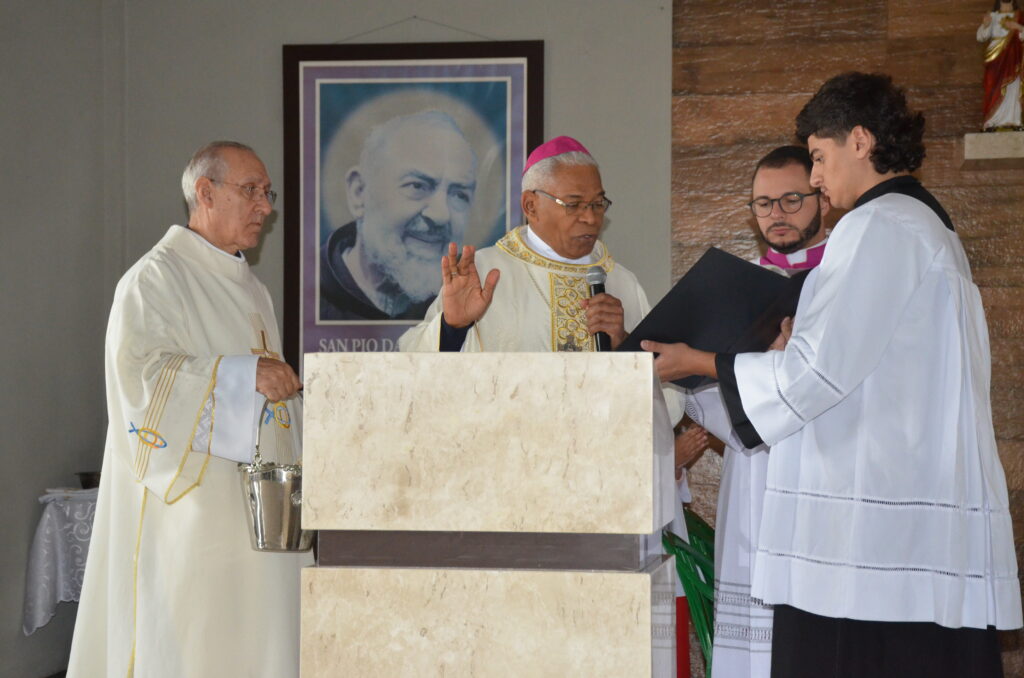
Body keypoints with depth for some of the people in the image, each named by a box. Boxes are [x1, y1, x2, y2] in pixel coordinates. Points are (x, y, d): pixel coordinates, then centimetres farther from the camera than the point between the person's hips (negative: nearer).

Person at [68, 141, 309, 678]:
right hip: (189, 507, -8)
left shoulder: (250, 289, 21)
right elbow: (139, 376, -20)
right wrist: (242, 374, -22)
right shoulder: (155, 278, -6)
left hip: (255, 514, 8)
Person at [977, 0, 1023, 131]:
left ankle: (1012, 122, -10)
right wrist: (985, 25, -18)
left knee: (1012, 89, -9)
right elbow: (980, 37, 1)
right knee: (994, 90, -7)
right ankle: (991, 123, -10)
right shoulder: (992, 16, 9)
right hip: (996, 60, 0)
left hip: (1012, 59, 0)